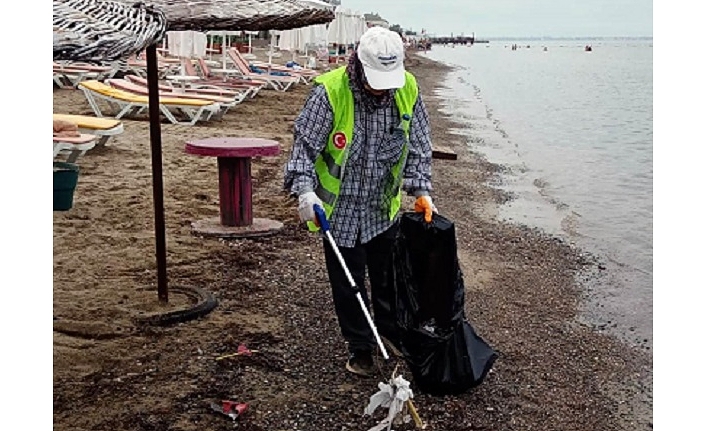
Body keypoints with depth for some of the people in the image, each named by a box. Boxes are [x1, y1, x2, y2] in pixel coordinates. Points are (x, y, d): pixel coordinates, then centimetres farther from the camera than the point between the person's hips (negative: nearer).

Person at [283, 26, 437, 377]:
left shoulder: (408, 90, -9)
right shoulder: (329, 91, -22)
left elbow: (419, 146, 0)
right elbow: (305, 145, -19)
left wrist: (421, 189, -10)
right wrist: (305, 190, -32)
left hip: (384, 207, 4)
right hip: (341, 210, -3)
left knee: (389, 277, 19)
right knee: (348, 284, 7)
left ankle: (390, 331, 43)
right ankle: (359, 347, 26)